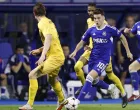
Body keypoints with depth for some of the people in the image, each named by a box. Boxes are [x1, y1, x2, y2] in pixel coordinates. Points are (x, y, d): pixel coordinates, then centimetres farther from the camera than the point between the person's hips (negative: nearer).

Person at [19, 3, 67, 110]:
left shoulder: (42, 23, -14)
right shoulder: (49, 22, 14)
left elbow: (49, 38, -30)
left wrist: (43, 55, -37)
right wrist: (39, 50, 29)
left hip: (54, 57, -10)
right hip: (58, 56, 10)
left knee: (32, 75, -18)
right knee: (52, 79, 32)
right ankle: (62, 100, 52)